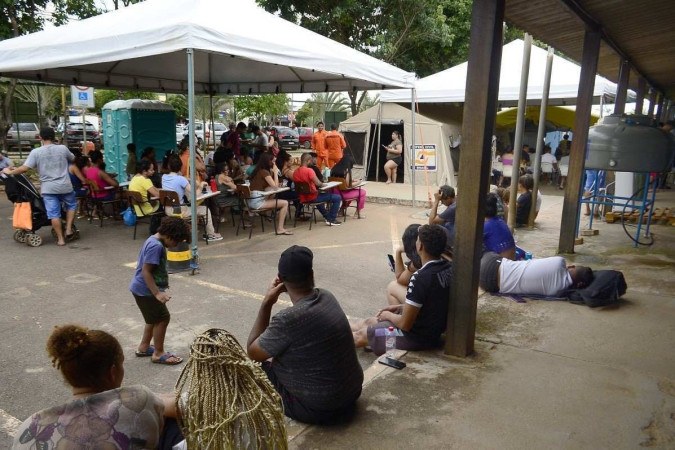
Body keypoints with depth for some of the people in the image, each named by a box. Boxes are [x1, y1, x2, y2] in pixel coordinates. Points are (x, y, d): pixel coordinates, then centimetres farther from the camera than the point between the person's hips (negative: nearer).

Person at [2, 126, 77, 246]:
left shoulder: (36, 152, -4)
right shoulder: (63, 148, 0)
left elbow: (25, 168, -8)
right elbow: (73, 159, 20)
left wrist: (10, 172, 8)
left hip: (48, 188, -1)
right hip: (65, 186, 1)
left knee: (54, 213, 3)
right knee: (72, 205, 24)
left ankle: (60, 239, 7)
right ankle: (68, 230, 15)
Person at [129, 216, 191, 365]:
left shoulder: (154, 241, 8)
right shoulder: (156, 246, -24)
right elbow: (146, 271, -26)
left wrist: (162, 289, 21)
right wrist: (157, 293, -27)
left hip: (143, 288, 10)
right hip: (145, 290, -10)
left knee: (155, 318, 20)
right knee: (162, 318, -2)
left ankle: (144, 347, 34)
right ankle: (158, 354, 10)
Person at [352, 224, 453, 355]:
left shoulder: (421, 277, -32)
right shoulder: (449, 267, -5)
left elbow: (404, 324, -25)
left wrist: (388, 315, -4)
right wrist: (401, 307, 11)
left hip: (417, 338, -8)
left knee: (361, 335, 13)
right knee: (369, 322, 23)